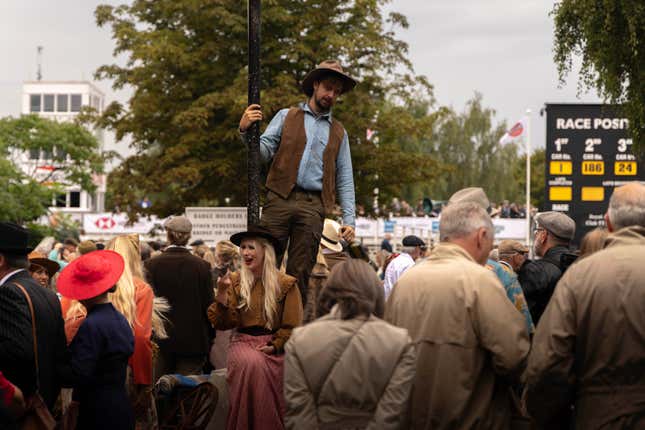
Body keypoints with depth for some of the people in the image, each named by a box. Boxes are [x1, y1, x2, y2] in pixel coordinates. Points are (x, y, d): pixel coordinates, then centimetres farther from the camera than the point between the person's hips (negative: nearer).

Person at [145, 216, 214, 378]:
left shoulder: (152, 264, -5)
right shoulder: (202, 266, -4)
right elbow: (209, 305, -1)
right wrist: (208, 339, 10)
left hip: (161, 341, 0)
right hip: (193, 343, 0)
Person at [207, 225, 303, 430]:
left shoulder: (286, 284, 4)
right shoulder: (235, 281, 9)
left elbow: (292, 326, 2)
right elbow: (225, 323, 2)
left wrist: (274, 346, -11)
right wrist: (222, 296, -13)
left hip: (273, 345, -1)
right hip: (243, 342, 1)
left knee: (261, 365, -31)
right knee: (251, 363, -32)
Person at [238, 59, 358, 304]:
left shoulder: (339, 133, 20)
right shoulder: (287, 117, 15)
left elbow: (345, 179, 16)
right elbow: (264, 152, 4)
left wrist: (349, 219, 5)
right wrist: (245, 131, -15)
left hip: (313, 206, 1)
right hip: (280, 199, -1)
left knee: (300, 273, 0)